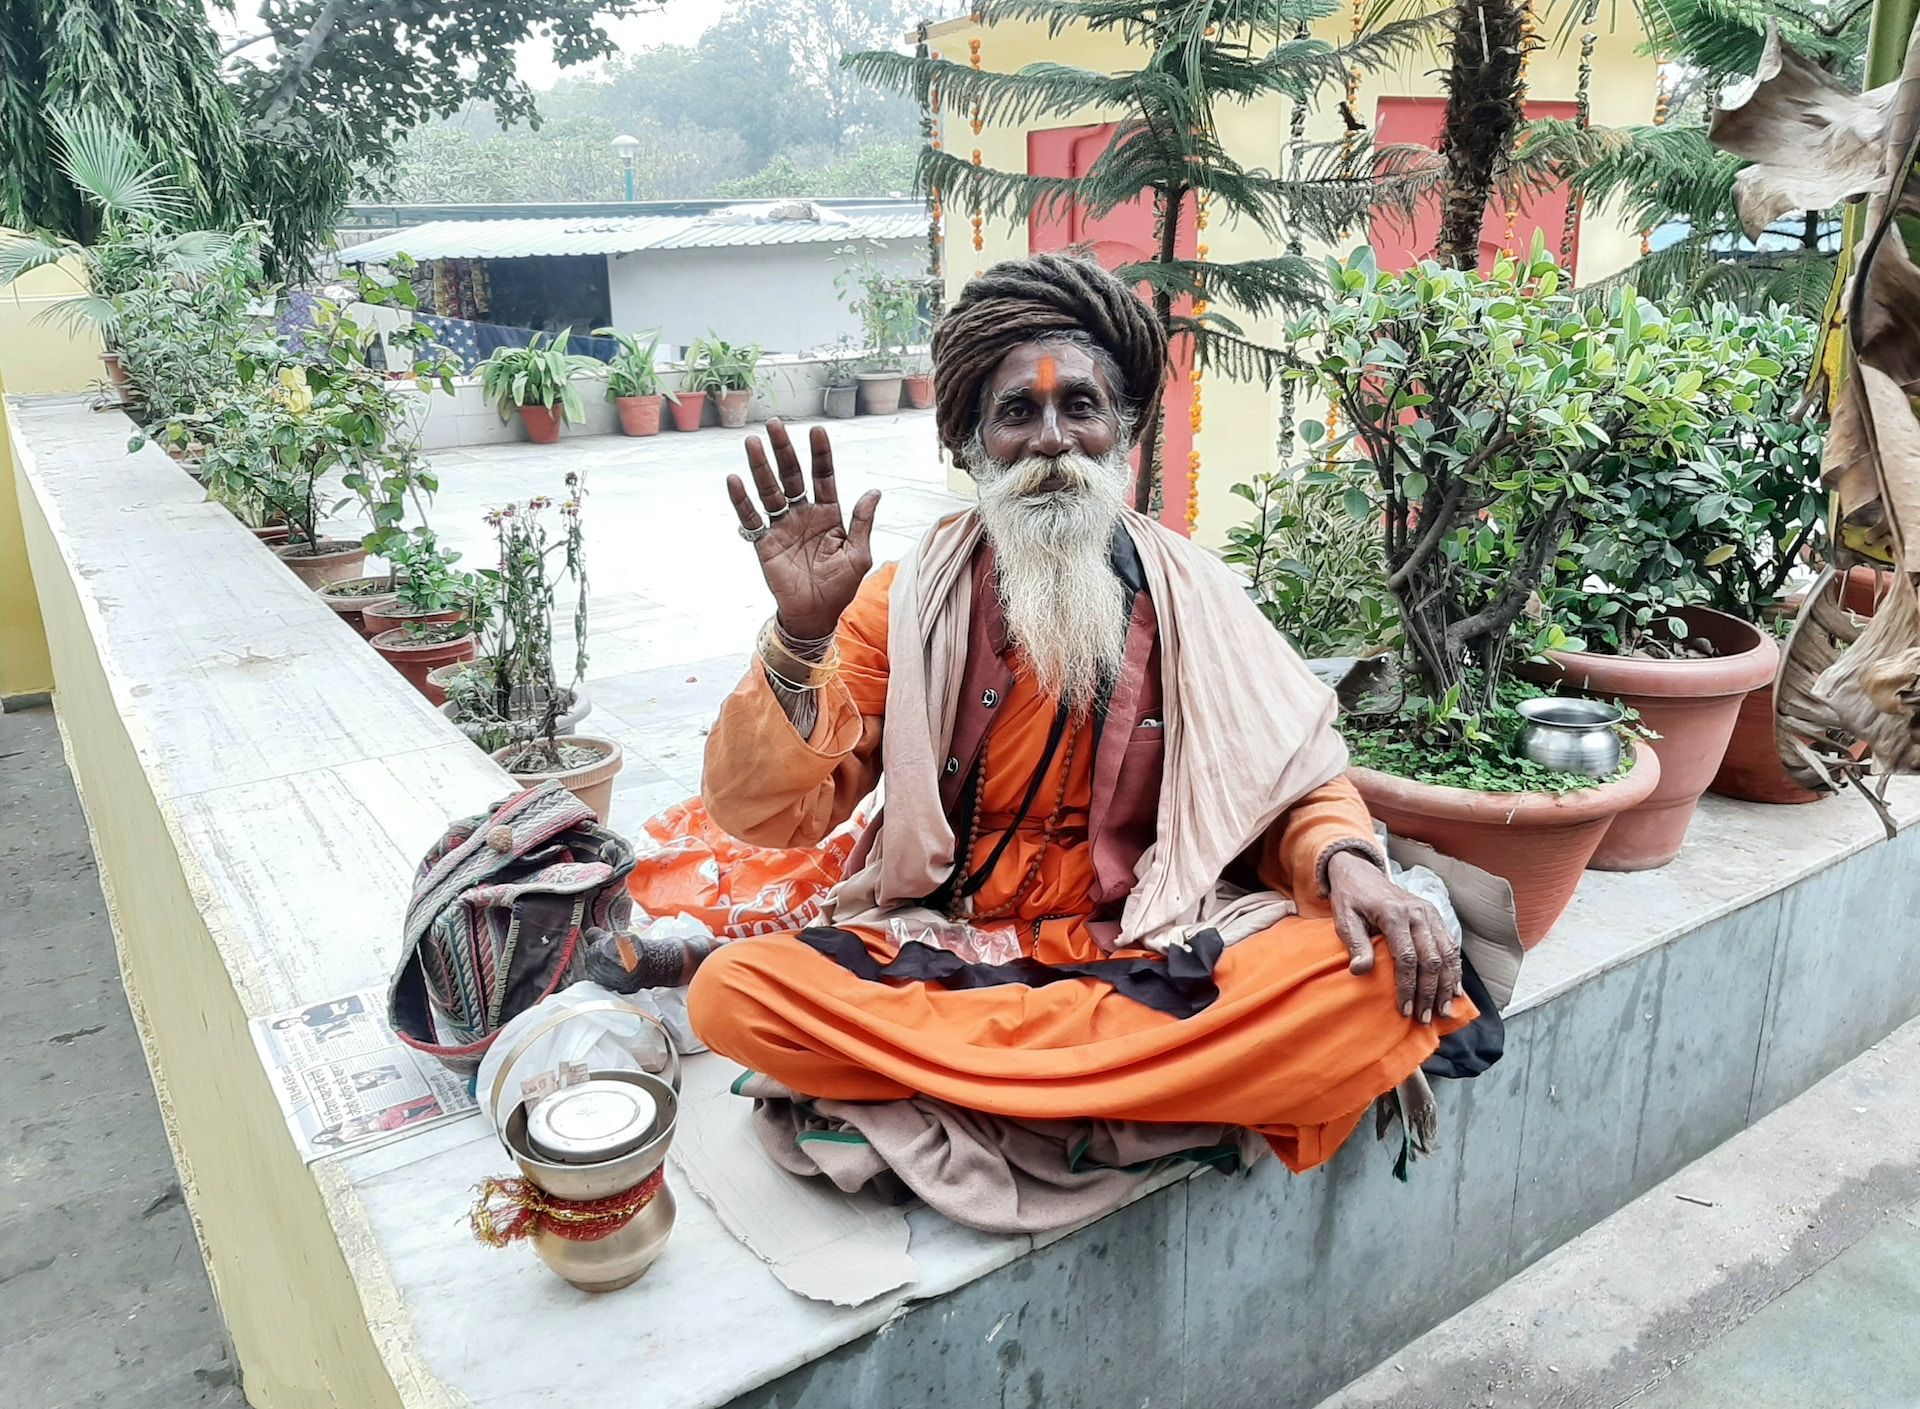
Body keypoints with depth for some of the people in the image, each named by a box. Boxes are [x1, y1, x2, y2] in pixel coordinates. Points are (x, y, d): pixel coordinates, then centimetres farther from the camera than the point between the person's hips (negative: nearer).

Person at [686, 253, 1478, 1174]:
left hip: (1147, 951, 1)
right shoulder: (907, 600, -1)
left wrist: (1346, 863, -15)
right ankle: (1164, 1084, -17)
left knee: (1370, 979, -26)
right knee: (731, 993, -27)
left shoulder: (1191, 598, 3)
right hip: (934, 949, 0)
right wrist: (802, 631, -21)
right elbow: (765, 816, -6)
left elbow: (1296, 786, 7)